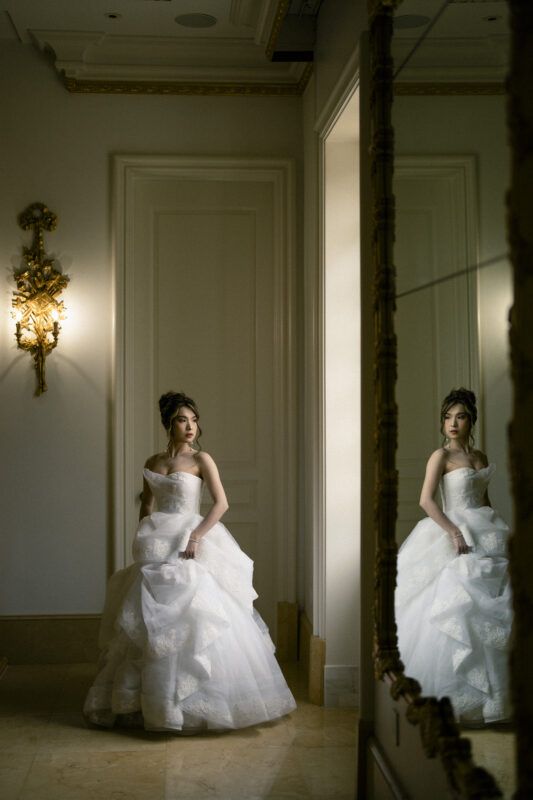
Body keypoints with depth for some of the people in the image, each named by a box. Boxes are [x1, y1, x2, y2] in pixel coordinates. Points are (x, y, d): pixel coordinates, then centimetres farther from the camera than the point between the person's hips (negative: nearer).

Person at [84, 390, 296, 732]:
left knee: (192, 615, -12)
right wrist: (144, 540, 9)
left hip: (190, 546, -5)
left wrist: (196, 536, -19)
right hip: (158, 547, 5)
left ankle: (199, 702, -2)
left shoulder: (201, 459, -2)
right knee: (148, 623, 3)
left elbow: (221, 503, -10)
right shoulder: (153, 463, 12)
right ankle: (150, 701, 14)